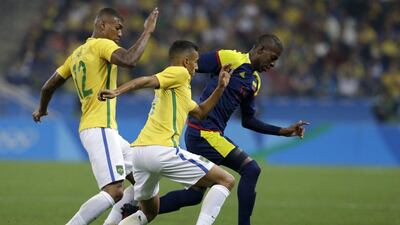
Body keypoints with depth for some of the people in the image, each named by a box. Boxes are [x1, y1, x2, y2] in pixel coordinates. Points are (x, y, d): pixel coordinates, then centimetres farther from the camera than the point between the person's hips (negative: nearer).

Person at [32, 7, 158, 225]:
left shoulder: (77, 53, 19)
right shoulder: (101, 45, -7)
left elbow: (49, 86, 23)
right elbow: (129, 60, -26)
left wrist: (41, 110, 41)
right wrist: (147, 31, -15)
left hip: (105, 129, 10)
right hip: (100, 128, -10)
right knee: (114, 191, -20)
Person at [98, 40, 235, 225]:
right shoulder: (179, 72, 1)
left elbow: (200, 112, 38)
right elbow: (147, 81, -15)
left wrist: (220, 87, 29)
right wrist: (117, 92, -31)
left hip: (138, 152, 9)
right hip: (161, 150, -9)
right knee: (226, 181, -2)